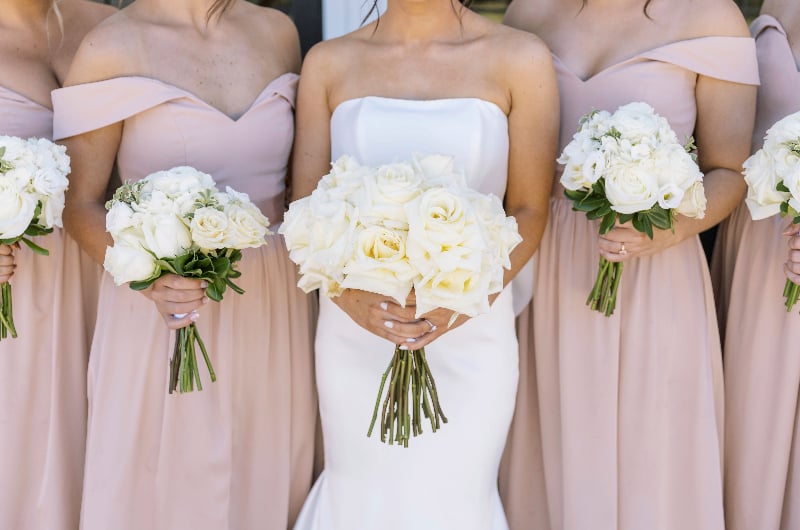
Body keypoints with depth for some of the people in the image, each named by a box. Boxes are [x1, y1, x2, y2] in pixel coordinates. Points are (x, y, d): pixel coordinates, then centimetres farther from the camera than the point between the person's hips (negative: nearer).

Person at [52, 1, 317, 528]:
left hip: (276, 306, 4)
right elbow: (80, 202, -7)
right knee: (163, 483, 9)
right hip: (167, 300, -3)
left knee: (269, 474, 14)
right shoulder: (113, 46, -9)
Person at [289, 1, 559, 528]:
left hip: (468, 339, -1)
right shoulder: (328, 62, 0)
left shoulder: (520, 59, -6)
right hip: (354, 334, 2)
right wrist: (350, 297, -20)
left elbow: (530, 211, -4)